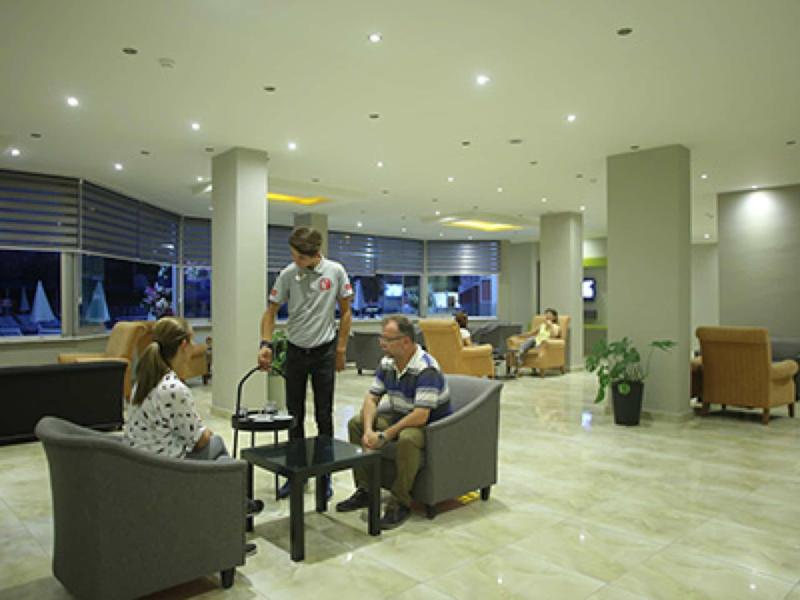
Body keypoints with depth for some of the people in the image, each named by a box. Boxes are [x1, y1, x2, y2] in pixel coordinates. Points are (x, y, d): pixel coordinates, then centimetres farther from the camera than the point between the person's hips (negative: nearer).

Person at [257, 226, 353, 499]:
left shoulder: (335, 271, -9)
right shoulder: (287, 275, -7)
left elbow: (345, 311, -1)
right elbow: (271, 311, 0)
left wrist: (341, 348, -3)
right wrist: (266, 343, -13)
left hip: (324, 351, -2)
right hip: (295, 350, 2)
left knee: (324, 415, 5)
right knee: (294, 415, 9)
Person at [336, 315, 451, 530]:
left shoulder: (426, 369, -27)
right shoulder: (387, 363, -1)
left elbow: (421, 416, -33)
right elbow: (371, 398, 1)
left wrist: (384, 436, -28)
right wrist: (368, 429, -18)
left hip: (431, 424, -8)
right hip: (400, 416, 8)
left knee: (407, 438, -39)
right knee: (356, 423, -1)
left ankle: (400, 503, -20)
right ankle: (364, 490, 5)